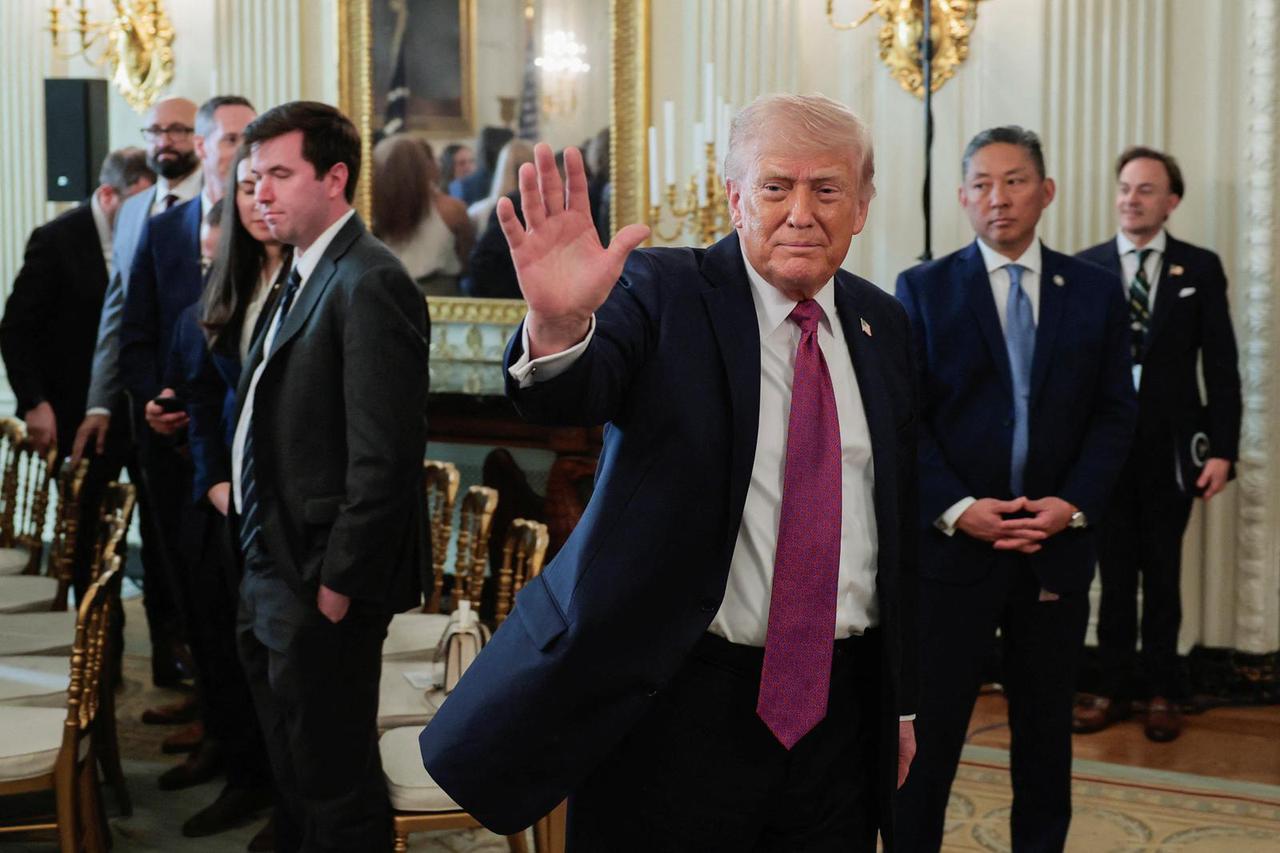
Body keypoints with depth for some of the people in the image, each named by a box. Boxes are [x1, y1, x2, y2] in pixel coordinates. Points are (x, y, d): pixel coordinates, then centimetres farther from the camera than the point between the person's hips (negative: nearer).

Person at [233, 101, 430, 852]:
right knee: (297, 781, 21)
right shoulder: (307, 276, 13)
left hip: (323, 588, -10)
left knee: (336, 789, 2)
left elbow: (385, 457, -22)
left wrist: (336, 585, -19)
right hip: (276, 579, 10)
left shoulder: (369, 284, -18)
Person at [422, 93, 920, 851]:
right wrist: (559, 325, -51)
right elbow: (572, 394, -27)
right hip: (680, 704, -4)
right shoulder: (662, 292, -7)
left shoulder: (884, 325, 8)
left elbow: (900, 523, 13)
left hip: (840, 702, 4)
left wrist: (902, 700, 16)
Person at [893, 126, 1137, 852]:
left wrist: (1074, 503, -10)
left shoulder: (1095, 290, 6)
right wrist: (955, 507, -15)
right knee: (929, 722, 3)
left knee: (1046, 722, 13)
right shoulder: (924, 289, 1)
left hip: (1058, 543, 2)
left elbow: (1115, 413, 4)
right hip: (951, 541, -2)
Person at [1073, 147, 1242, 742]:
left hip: (1171, 449, -1)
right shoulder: (1086, 267, 2)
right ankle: (1113, 690, 21)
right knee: (1114, 576, 11)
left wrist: (1222, 449, -8)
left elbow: (1221, 364, -2)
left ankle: (1162, 693, 21)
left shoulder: (1200, 268, 0)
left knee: (1162, 577, 10)